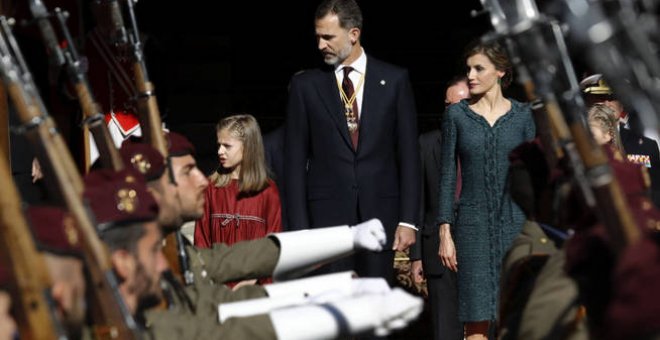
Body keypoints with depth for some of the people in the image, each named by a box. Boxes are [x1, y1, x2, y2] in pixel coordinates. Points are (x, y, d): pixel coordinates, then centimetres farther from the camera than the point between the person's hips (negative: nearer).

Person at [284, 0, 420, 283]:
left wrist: (408, 220, -2)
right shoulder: (304, 85, 5)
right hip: (327, 214, 0)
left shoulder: (394, 80, 5)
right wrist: (299, 228, -3)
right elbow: (295, 161, 4)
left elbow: (408, 154, 4)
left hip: (380, 214, 0)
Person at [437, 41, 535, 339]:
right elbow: (447, 176, 4)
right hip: (473, 224, -1)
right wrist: (445, 232, -3)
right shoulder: (456, 115, 4)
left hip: (515, 222, 1)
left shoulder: (522, 115, 5)